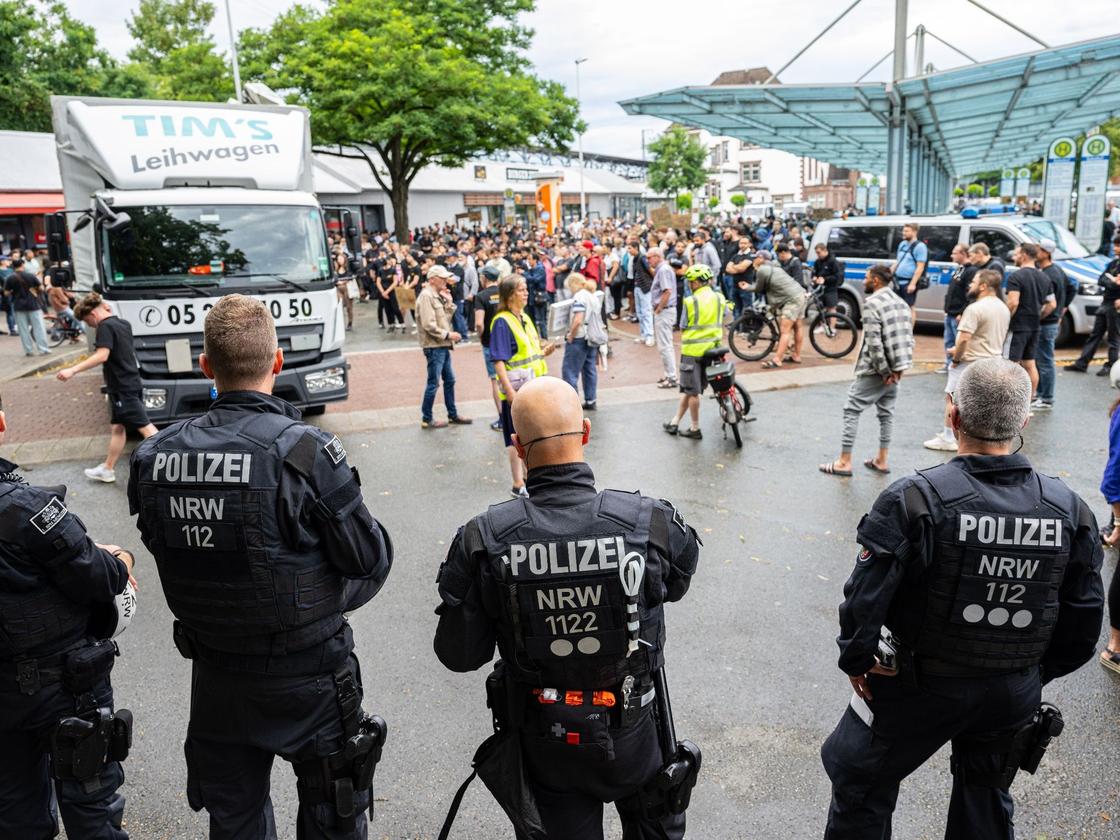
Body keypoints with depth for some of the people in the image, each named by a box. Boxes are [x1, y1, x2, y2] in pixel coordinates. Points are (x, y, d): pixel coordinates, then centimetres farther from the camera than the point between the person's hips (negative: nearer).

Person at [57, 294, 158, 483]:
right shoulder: (124, 323, 12)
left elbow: (102, 355, -26)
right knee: (117, 427, 15)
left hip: (122, 388, -9)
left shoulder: (105, 326, -14)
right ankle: (107, 469, 24)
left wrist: (73, 370, -30)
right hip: (130, 384, 9)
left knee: (144, 427, -10)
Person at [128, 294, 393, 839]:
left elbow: (169, 555, 4)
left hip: (214, 678, 4)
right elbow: (370, 560, -15)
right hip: (307, 675, -4)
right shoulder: (305, 450, -24)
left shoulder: (155, 457, -10)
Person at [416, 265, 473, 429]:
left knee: (449, 380, 15)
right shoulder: (426, 296, -15)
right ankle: (426, 419, 7)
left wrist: (449, 302, 3)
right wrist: (448, 334, -17)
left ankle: (453, 414, 26)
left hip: (443, 345, 10)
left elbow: (446, 317, 14)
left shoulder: (437, 295, 14)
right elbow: (428, 325, -22)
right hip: (434, 346, -10)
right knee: (433, 383, -3)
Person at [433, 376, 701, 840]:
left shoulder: (483, 541, -22)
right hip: (632, 737, 0)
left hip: (545, 745, 0)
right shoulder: (652, 523, -22)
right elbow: (675, 586, 1)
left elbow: (459, 655, -12)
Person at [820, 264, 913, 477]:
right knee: (886, 412, 15)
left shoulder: (872, 302, -13)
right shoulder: (900, 302, 12)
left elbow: (874, 342, -20)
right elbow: (909, 337, 11)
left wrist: (884, 371, -15)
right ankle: (882, 460, 21)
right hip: (894, 369, 8)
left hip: (875, 370, -8)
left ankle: (844, 462, -1)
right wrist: (896, 368, 8)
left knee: (852, 410, -2)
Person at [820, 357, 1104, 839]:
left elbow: (863, 601, -24)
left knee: (860, 786, 18)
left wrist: (857, 661, -5)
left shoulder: (915, 500, -24)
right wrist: (1034, 673, 15)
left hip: (918, 690, -4)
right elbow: (1082, 625, 0)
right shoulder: (1070, 510, -9)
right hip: (1015, 696, 5)